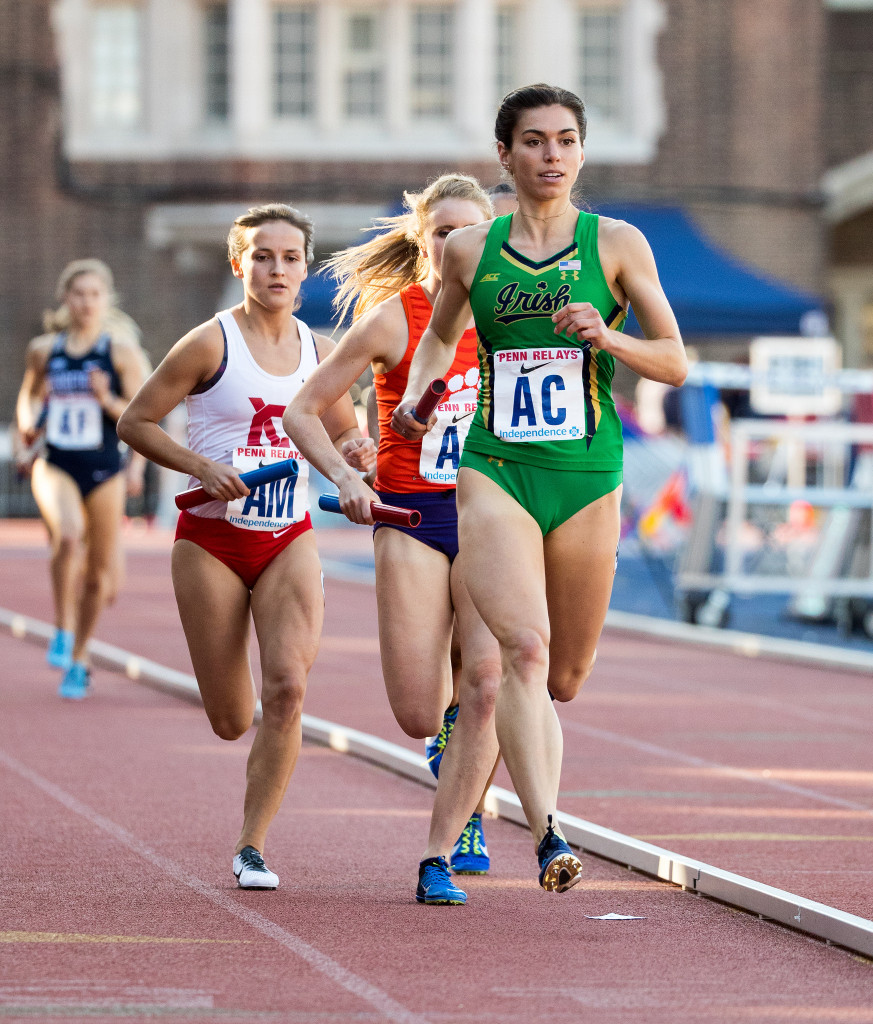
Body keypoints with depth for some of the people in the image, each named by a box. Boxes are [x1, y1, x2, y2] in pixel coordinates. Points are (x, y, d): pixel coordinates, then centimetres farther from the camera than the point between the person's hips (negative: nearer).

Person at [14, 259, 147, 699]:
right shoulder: (43, 350, 6)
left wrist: (108, 401, -21)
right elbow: (28, 397, 24)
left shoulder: (122, 351, -2)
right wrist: (27, 427, 6)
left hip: (104, 470, 0)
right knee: (68, 536, -31)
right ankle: (63, 630, -15)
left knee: (100, 573, 8)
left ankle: (79, 657, 30)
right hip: (54, 465, 0)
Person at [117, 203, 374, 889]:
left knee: (288, 686, -18)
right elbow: (135, 422, -4)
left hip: (290, 540, 3)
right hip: (212, 541, -2)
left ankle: (253, 846, -7)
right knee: (231, 722, 3)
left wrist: (354, 450, -6)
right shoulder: (211, 344, -8)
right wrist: (204, 468, -18)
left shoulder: (319, 351, 4)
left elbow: (344, 434, 18)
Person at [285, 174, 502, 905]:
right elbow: (302, 411, 0)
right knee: (419, 717, -7)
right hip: (411, 518, -1)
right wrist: (342, 475, -16)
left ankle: (442, 857, -9)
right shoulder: (391, 320, -5)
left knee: (487, 683, -19)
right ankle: (454, 745, 33)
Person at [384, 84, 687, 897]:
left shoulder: (617, 244, 3)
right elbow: (441, 334, 25)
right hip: (496, 471, -1)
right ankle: (548, 835, -28)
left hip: (587, 479, 1)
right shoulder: (468, 250, 6)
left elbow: (675, 364, 3)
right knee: (525, 646, -22)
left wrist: (607, 339, -15)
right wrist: (415, 396, 6)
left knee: (564, 676, 9)